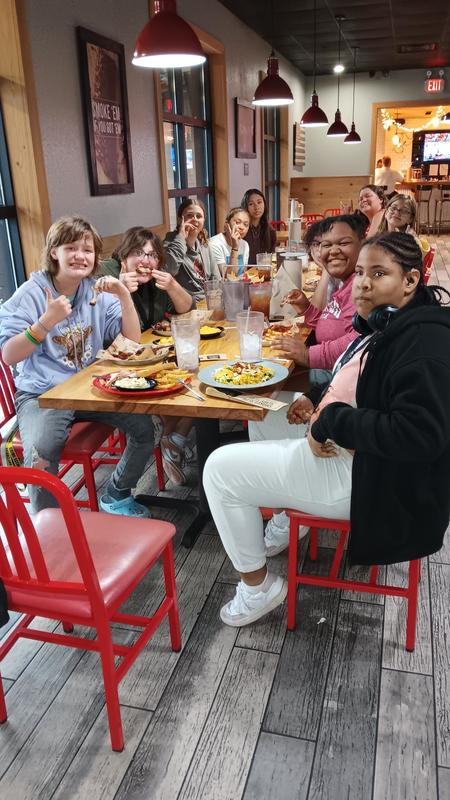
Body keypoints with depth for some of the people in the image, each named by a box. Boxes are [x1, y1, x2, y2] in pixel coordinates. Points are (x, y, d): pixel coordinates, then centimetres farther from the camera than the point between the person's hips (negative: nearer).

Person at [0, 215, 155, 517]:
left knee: (144, 425, -15)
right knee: (41, 452, -32)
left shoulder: (98, 291, 5)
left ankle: (116, 496, 11)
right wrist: (47, 321, -24)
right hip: (41, 393, -4)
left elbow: (133, 338, 0)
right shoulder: (32, 293, -7)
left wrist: (124, 294, -13)